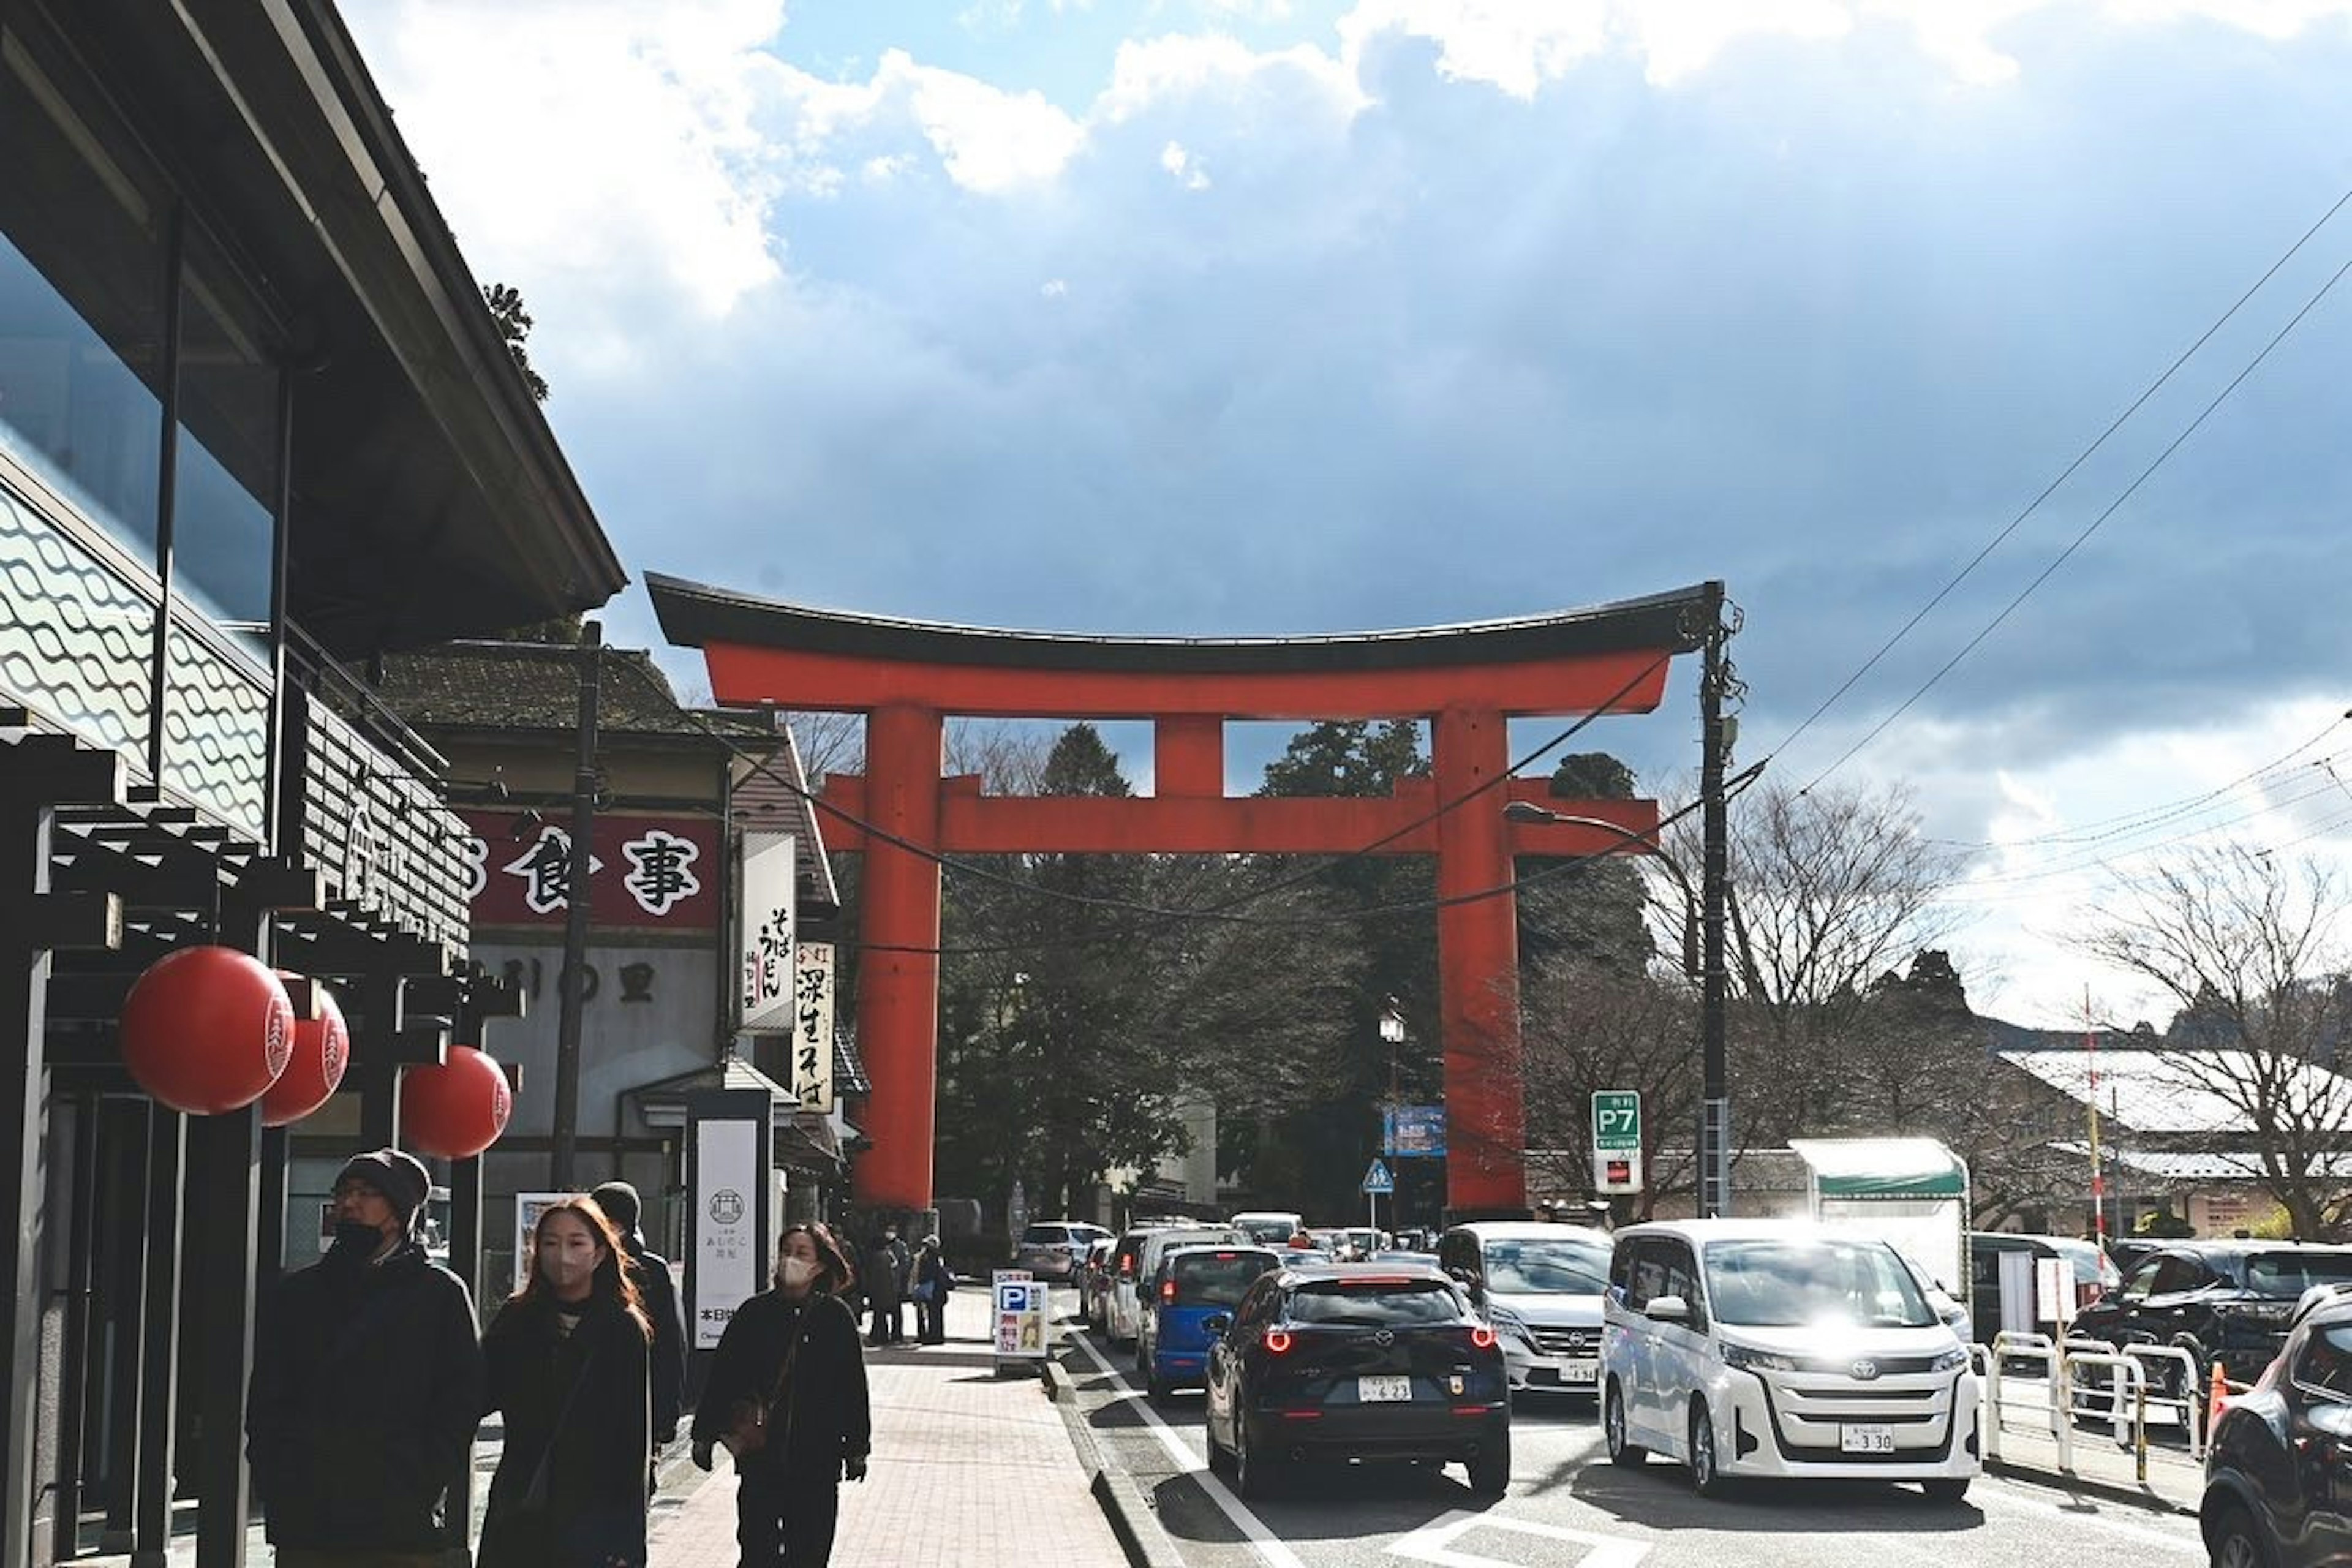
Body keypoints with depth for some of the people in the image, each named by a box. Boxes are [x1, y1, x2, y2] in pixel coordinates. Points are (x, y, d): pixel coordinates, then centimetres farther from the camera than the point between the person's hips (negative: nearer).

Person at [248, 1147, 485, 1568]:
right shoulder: (295, 1294, 16)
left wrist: (419, 1484, -9)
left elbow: (462, 1401, 2)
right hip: (305, 1528, 3)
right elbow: (265, 1400, 14)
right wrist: (276, 1481, -1)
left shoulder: (441, 1293, 6)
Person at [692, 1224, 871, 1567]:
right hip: (759, 1455, 1)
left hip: (818, 1458, 0)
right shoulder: (754, 1313, 2)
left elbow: (853, 1385, 4)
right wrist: (704, 1434, 3)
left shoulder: (835, 1317, 0)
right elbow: (721, 1376, 5)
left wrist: (857, 1448, 5)